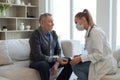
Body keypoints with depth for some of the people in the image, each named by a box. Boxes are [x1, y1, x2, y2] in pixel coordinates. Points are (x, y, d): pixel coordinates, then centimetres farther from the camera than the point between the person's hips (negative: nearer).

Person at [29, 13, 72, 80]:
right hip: (37, 62, -6)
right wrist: (56, 59, -30)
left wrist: (56, 64, -15)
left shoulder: (53, 33, 2)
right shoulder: (35, 35, -17)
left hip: (52, 61, 6)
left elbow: (58, 50, 4)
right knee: (44, 65, -39)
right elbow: (38, 56, -24)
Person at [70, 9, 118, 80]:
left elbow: (99, 55, -23)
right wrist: (80, 56, -2)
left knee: (76, 66, -15)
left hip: (106, 65, -9)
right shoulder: (89, 32, 10)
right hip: (101, 62, 9)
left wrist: (81, 58, -22)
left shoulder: (95, 31, -17)